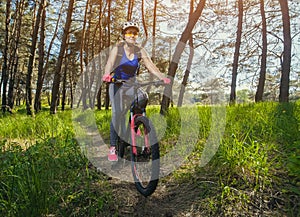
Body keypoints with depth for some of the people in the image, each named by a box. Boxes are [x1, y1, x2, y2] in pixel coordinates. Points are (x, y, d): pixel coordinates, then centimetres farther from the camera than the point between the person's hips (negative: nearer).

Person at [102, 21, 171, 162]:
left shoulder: (140, 51, -2)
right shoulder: (117, 49, -9)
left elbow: (151, 66, -12)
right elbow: (110, 63, -26)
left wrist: (163, 78, -30)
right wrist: (106, 75, -48)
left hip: (132, 85, 3)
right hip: (117, 85, -2)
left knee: (143, 98, -28)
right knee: (117, 113, -17)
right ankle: (113, 148, -5)